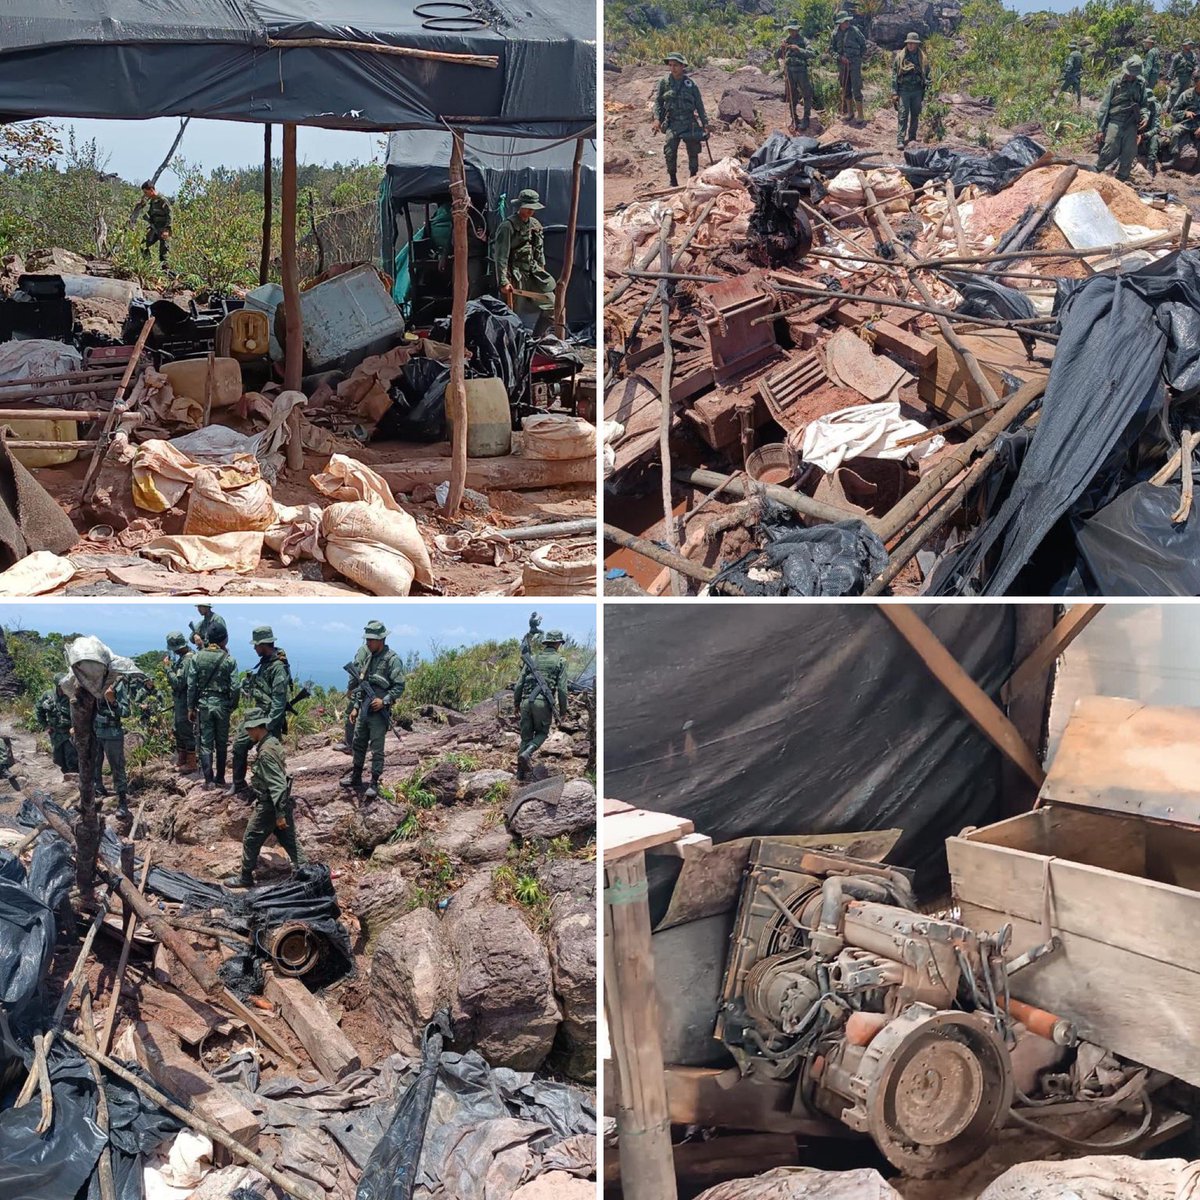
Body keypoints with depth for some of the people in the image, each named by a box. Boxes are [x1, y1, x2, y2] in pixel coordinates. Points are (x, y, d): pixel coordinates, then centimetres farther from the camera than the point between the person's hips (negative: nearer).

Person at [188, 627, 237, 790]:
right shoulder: (229, 659, -6)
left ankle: (209, 780, 2)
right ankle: (220, 778, 18)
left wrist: (191, 707, 6)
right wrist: (232, 707, 6)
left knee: (206, 743, 4)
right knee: (221, 743, 12)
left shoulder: (198, 656, -3)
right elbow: (234, 687, -8)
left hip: (204, 704, 0)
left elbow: (191, 684, -2)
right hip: (222, 705, 0)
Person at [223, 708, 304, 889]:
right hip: (282, 803, 9)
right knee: (289, 841, 12)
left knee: (251, 840, 7)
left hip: (269, 806, -9)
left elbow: (277, 785, -26)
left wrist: (279, 814, -24)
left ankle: (245, 877, 21)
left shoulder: (266, 752, -24)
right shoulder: (273, 742, 7)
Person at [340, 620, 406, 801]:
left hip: (378, 711, -7)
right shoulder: (364, 655, 6)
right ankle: (356, 777, 31)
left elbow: (399, 686, -13)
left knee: (377, 748, -1)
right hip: (363, 708, 7)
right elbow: (358, 683, 13)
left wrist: (384, 700, -22)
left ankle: (374, 783, 7)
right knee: (358, 744, 17)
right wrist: (355, 706, 12)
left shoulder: (392, 659, -14)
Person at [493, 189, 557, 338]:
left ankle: (536, 339, 14)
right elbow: (501, 257, -18)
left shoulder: (535, 225, 10)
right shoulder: (508, 226, -13)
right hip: (514, 275, -7)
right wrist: (503, 281, -24)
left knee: (551, 305, 5)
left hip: (532, 272, 7)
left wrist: (542, 273, 16)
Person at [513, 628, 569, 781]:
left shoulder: (532, 658, 13)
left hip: (526, 701, 3)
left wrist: (516, 703, 19)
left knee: (526, 736, 13)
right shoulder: (560, 661, 3)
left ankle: (521, 771, 11)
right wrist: (563, 709, 5)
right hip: (543, 703, -3)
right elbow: (562, 688, -3)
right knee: (542, 733, 17)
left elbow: (519, 683, 10)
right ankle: (526, 754, -10)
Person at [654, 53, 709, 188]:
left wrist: (705, 123, 7)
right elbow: (658, 101, 6)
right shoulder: (664, 82, 2)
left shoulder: (690, 83, 2)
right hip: (673, 124, -1)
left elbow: (699, 104, 8)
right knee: (670, 153, -10)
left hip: (690, 122, 1)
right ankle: (673, 181, 4)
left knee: (693, 152, 5)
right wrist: (657, 118, -7)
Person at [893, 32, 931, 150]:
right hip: (904, 90, -3)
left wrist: (926, 92, 10)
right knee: (902, 115, -10)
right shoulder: (900, 57, -1)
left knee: (915, 115, 10)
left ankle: (912, 137, 24)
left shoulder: (923, 58, 5)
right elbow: (894, 75, -1)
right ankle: (900, 141, -13)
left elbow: (927, 75, 13)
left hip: (917, 91, 3)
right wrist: (894, 92, -6)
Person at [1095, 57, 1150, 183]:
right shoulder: (1115, 81, -1)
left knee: (1128, 154, 3)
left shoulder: (1141, 83, 8)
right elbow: (1105, 106, -1)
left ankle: (1122, 179, 15)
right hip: (1115, 122, -4)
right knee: (1109, 153, -13)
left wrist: (1145, 116, -6)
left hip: (1131, 125, 4)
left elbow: (1143, 104, 17)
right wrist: (1101, 129, -5)